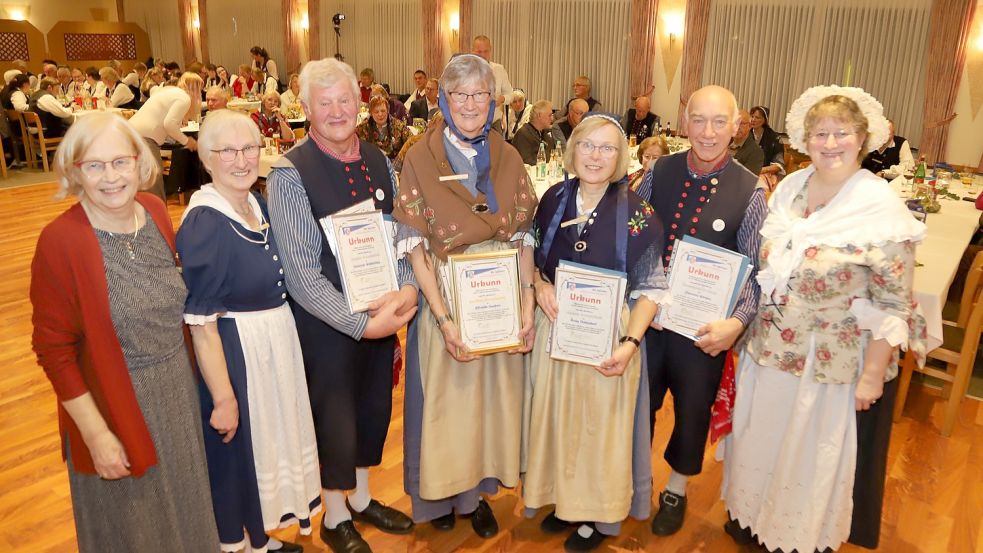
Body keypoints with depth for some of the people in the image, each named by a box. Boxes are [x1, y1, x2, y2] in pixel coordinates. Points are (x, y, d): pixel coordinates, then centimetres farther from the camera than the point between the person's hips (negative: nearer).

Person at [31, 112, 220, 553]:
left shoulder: (155, 211, -4)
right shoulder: (60, 241, -20)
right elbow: (54, 350, -15)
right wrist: (96, 434, -15)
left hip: (179, 390, 5)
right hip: (115, 405, -5)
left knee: (184, 509, 25)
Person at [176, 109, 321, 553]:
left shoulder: (257, 204, 2)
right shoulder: (203, 221, -21)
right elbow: (201, 322, -21)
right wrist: (223, 398, -20)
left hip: (279, 343, 8)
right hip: (235, 354, -8)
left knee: (271, 438, 22)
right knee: (235, 451, 11)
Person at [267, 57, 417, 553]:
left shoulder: (377, 162, 1)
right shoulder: (289, 175, -17)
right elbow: (301, 274, -20)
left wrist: (407, 288, -14)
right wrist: (361, 324, -23)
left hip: (381, 313, 6)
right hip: (326, 322, -5)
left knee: (375, 409, 21)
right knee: (334, 419, 13)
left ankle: (361, 499, 47)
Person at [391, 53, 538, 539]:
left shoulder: (508, 158, 3)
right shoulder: (421, 157, -7)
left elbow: (523, 237, 3)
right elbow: (413, 244, -11)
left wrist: (527, 303, -9)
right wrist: (444, 317, -20)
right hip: (445, 302, -3)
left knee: (493, 395, 14)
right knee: (446, 396, 10)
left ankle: (478, 490, 36)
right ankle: (441, 492, 34)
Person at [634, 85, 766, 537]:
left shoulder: (749, 190, -11)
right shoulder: (659, 172, -4)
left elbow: (754, 269, -10)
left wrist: (737, 322, -25)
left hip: (704, 327, -1)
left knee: (693, 408, 18)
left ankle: (676, 489, 46)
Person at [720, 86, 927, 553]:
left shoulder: (882, 207, -16)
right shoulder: (788, 189, 0)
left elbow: (892, 305, -14)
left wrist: (872, 375, -15)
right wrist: (743, 324, 7)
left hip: (834, 363, -5)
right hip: (769, 351, 5)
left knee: (813, 457, 14)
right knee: (760, 443, 20)